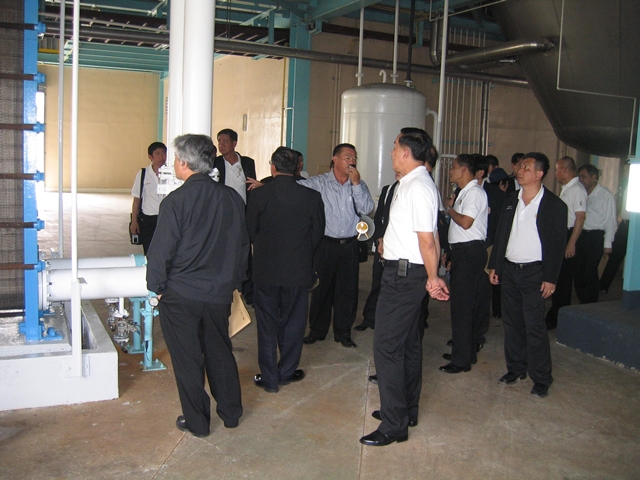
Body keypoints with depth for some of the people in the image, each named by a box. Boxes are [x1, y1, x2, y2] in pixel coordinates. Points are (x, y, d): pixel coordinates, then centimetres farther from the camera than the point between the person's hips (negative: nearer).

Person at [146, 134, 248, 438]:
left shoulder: (176, 201, -16)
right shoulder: (231, 198, 0)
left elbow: (162, 249, -14)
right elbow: (243, 245, 9)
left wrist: (156, 286, 1)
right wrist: (233, 281, 20)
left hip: (181, 294, -5)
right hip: (220, 293, 5)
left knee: (187, 359, 9)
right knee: (220, 353, 19)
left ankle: (196, 422, 20)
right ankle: (230, 413, 31)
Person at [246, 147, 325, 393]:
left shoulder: (258, 195, -9)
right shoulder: (312, 197, -6)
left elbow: (251, 232, 1)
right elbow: (317, 233, 3)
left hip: (265, 269, -1)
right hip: (298, 269, 1)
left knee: (267, 324, 9)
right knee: (293, 322, 14)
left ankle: (269, 378, 14)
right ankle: (287, 372, 25)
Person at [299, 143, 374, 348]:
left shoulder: (359, 185, 5)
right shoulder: (319, 182, -3)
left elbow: (366, 209, -8)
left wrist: (356, 183, -14)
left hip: (349, 245, 2)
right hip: (325, 244, -2)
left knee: (348, 290, 7)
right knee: (321, 288, 8)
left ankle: (343, 333, 22)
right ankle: (317, 330, 23)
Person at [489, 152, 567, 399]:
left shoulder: (554, 205, -6)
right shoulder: (511, 200, 10)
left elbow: (557, 244, -7)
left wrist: (550, 278, -11)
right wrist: (494, 265, 10)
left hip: (534, 272, -5)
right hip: (509, 270, 6)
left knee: (535, 326, -4)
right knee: (511, 322, 12)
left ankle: (541, 379, 7)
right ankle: (516, 368, 25)